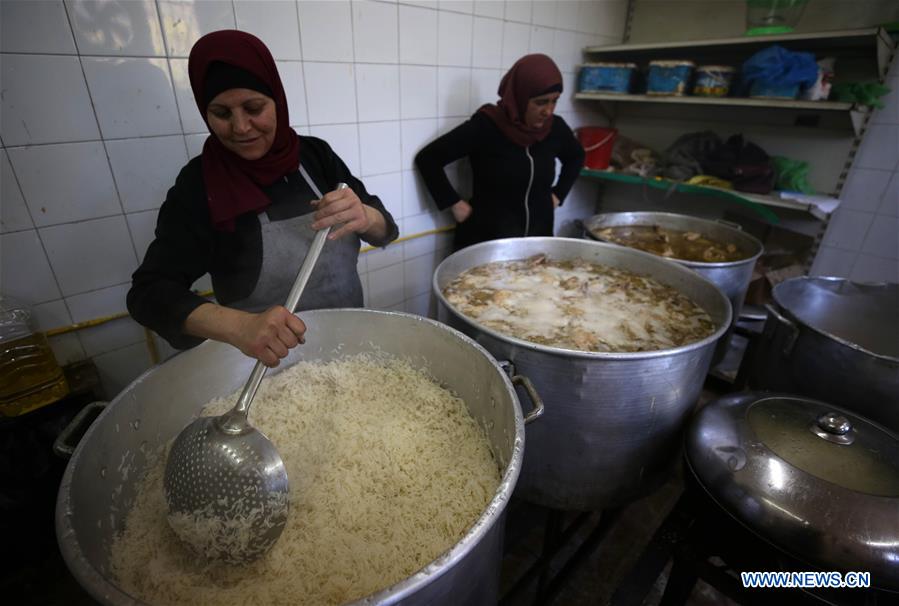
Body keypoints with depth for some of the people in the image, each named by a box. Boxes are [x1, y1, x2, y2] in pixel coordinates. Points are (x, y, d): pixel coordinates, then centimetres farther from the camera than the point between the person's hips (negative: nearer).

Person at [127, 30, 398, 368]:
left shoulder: (315, 154, -7)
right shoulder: (198, 184, -14)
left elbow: (387, 231, -7)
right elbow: (149, 291, -18)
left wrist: (365, 217, -31)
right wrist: (240, 327, -37)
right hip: (270, 363, -3)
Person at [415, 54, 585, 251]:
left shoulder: (555, 128, -2)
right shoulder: (485, 126, -16)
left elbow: (576, 156, 20)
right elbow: (427, 158, -12)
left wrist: (558, 194, 10)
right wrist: (455, 203, -13)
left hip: (538, 238, 5)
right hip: (486, 240, -4)